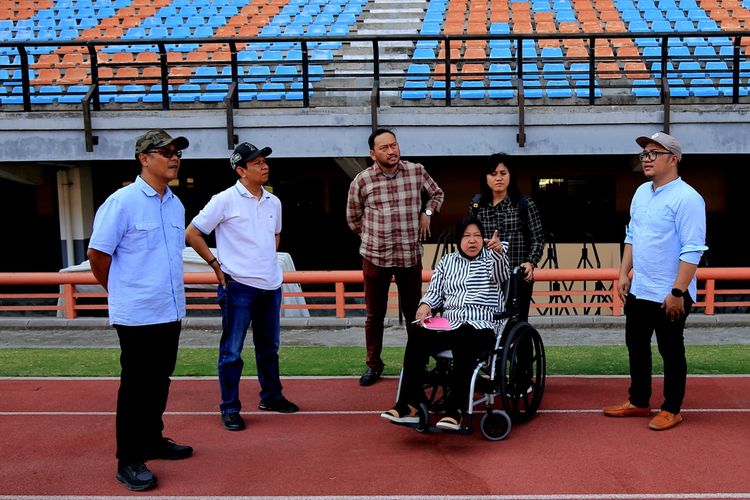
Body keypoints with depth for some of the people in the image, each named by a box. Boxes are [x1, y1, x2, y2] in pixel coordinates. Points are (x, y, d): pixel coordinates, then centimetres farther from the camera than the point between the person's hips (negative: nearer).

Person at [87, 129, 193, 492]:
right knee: (136, 386, 1)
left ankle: (152, 440, 34)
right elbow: (97, 253, -10)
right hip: (136, 314, -7)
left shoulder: (176, 205, 9)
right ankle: (128, 461, 12)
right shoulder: (122, 201, -13)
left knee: (160, 381, 17)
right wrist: (120, 292, 2)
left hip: (171, 312, 7)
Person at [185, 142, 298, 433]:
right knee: (232, 351, 1)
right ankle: (229, 409, 10)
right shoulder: (225, 201, -10)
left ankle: (271, 396, 32)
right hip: (239, 286, -6)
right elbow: (192, 233, -6)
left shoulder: (273, 202, 9)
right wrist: (216, 264, -7)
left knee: (269, 347, 17)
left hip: (271, 285, 6)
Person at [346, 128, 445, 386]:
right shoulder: (362, 181, -5)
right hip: (375, 257, 0)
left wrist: (427, 213, 3)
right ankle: (373, 364, 25)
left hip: (411, 255, 1)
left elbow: (436, 193, 18)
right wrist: (373, 235, 9)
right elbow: (353, 217, 10)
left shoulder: (417, 171, -1)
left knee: (414, 312, 9)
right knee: (375, 314, 11)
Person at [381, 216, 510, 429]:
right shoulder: (447, 261, 22)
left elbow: (502, 273, -12)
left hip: (482, 327, -3)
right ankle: (409, 405, -28)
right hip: (448, 325, 4)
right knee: (417, 336, -26)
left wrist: (499, 250, -34)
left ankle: (454, 409, -37)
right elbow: (435, 291, 23)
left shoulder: (491, 259, 11)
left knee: (463, 338, -38)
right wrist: (426, 304, -1)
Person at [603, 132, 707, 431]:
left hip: (669, 296, -8)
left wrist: (677, 292, -23)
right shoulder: (641, 192, 9)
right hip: (637, 291, 8)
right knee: (636, 347, 17)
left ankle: (671, 411, 20)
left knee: (671, 352, 6)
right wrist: (623, 274, 12)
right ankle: (639, 402, 32)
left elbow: (692, 251, -21)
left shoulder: (687, 198, -17)